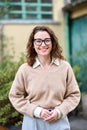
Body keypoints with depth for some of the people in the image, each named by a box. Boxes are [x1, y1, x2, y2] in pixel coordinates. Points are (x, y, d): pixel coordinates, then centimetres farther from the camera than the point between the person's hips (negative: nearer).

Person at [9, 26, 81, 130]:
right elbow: (15, 96, -1)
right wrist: (36, 111, -11)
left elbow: (74, 95, 2)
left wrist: (59, 111, -11)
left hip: (59, 121, 1)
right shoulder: (24, 69, -6)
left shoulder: (65, 67, -3)